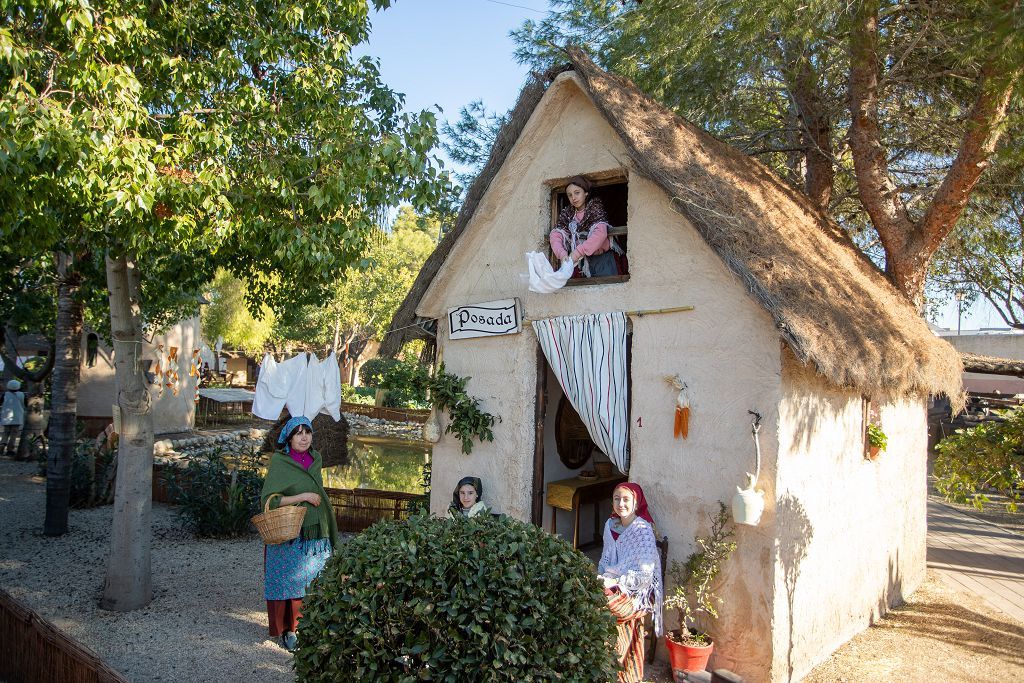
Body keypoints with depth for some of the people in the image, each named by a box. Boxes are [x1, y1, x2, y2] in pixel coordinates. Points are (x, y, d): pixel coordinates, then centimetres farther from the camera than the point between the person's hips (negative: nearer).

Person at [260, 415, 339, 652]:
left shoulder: (315, 460, 8)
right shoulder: (280, 463, -9)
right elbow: (268, 500, -13)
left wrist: (329, 533, 18)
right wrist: (302, 497, -18)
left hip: (316, 535, 5)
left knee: (313, 583, 8)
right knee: (290, 581, 2)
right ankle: (288, 630, 16)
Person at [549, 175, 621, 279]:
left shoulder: (595, 207, -4)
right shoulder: (567, 213, 8)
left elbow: (600, 233, -21)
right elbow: (555, 235, -6)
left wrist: (577, 253, -30)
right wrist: (562, 254, -27)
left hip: (601, 258, -3)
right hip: (582, 261, 3)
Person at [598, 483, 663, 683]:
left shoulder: (643, 530, -14)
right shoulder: (611, 525, 7)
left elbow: (644, 574, -19)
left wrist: (614, 582, -21)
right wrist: (600, 578, -3)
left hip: (637, 591, -6)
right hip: (613, 582, 6)